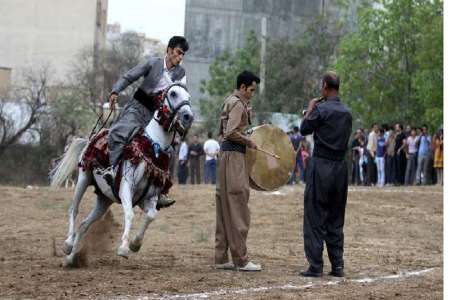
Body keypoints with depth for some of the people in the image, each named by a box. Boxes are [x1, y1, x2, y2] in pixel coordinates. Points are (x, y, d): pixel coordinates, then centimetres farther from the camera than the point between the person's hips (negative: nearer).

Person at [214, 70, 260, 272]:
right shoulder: (238, 104, -11)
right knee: (237, 205, -9)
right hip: (234, 155, -10)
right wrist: (249, 142, -9)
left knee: (225, 208, 10)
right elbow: (231, 132, -21)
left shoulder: (229, 102, 19)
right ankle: (241, 260, -8)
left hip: (226, 152, 10)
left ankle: (221, 258, 12)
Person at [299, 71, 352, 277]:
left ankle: (315, 266, -4)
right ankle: (337, 265, 11)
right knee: (336, 219, 12)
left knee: (315, 218, -1)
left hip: (321, 166, -6)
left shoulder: (321, 109, -12)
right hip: (340, 166, 6)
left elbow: (304, 129, -1)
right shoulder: (346, 112, 7)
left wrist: (310, 110, 14)